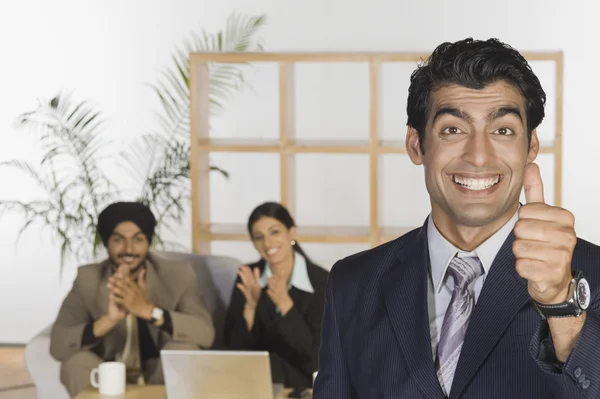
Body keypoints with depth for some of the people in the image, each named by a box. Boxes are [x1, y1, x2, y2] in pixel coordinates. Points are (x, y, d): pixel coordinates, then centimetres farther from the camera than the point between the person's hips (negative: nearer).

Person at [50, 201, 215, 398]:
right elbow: (58, 345, -16)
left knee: (183, 348, -29)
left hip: (163, 380, 0)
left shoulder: (178, 275, -9)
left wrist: (147, 310, -36)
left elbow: (206, 333, -23)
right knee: (77, 362, -28)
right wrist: (109, 319, -33)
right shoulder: (88, 279, -6)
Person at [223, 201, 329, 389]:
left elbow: (314, 350, -14)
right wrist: (250, 306, -20)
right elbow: (235, 346, -2)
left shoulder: (322, 281, -9)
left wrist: (284, 304, -26)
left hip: (304, 378, -2)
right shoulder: (248, 277, 1)